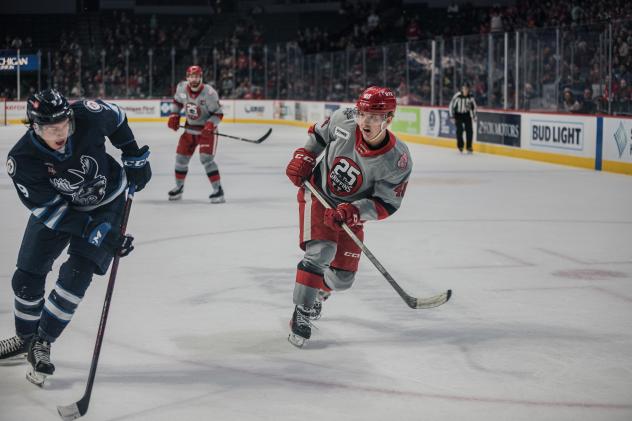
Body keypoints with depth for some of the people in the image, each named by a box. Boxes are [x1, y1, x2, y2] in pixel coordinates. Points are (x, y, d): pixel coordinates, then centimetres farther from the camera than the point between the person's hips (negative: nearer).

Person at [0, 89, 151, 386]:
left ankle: (42, 344, 1)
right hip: (56, 208, 1)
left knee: (76, 274, -15)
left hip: (106, 202, -1)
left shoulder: (88, 116, -31)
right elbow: (50, 210, -25)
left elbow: (116, 119, -5)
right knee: (27, 278, 4)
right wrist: (97, 233, -30)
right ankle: (25, 338, 33)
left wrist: (134, 157, -4)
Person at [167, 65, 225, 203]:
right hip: (190, 128, 6)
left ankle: (218, 190, -15)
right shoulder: (182, 88, -8)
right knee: (181, 157, 8)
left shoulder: (209, 93, -23)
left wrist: (210, 125, -31)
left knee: (206, 158, -20)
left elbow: (218, 114, -16)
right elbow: (177, 101, 14)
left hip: (207, 130, -6)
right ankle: (179, 187, 29)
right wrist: (174, 116, 4)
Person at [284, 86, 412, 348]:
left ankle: (318, 292, 40)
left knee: (343, 278, 4)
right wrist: (303, 157, -10)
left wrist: (352, 212, -35)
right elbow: (319, 133, 1)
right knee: (321, 251, -25)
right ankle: (301, 313, -13)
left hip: (351, 211, 1)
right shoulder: (344, 121, -23)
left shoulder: (398, 162, -26)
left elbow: (385, 205, -21)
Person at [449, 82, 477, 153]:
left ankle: (469, 147, 4)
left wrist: (474, 115, 6)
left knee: (469, 131, -7)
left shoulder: (470, 97, -10)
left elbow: (473, 106, 8)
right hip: (458, 115, -3)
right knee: (459, 130, -13)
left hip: (467, 114, 3)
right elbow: (451, 106, -14)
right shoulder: (457, 96, -22)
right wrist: (452, 116, -14)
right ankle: (460, 147, 3)